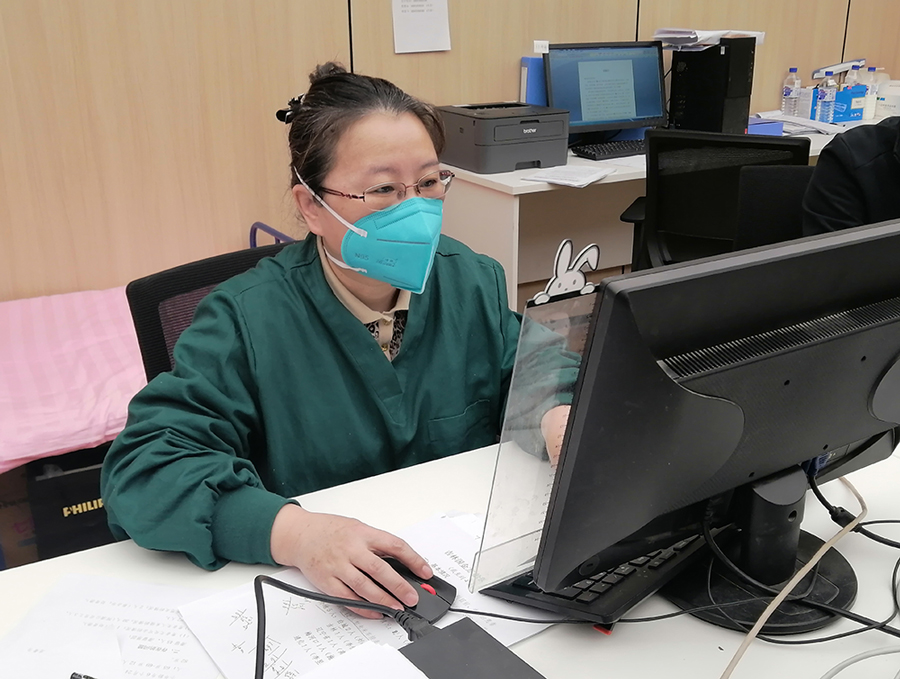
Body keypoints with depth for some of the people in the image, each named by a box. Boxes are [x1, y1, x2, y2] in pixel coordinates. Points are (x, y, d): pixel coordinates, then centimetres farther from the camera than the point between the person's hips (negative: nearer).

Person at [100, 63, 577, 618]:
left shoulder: (475, 283, 2)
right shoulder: (247, 320, -13)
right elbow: (142, 468, -20)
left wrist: (560, 414, -12)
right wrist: (294, 533, -36)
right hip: (313, 607, -6)